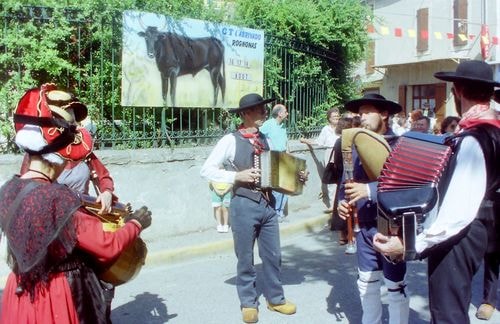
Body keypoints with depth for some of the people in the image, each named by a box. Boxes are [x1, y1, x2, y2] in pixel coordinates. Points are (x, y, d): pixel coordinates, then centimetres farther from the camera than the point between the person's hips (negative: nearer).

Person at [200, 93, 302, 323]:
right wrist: (237, 176, -19)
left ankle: (275, 298, 31)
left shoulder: (264, 139, 9)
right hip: (244, 205, -5)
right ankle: (249, 303, 26)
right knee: (245, 258, 9)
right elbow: (206, 170, -11)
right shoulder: (231, 140, -9)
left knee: (273, 255, 14)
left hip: (267, 204, 5)